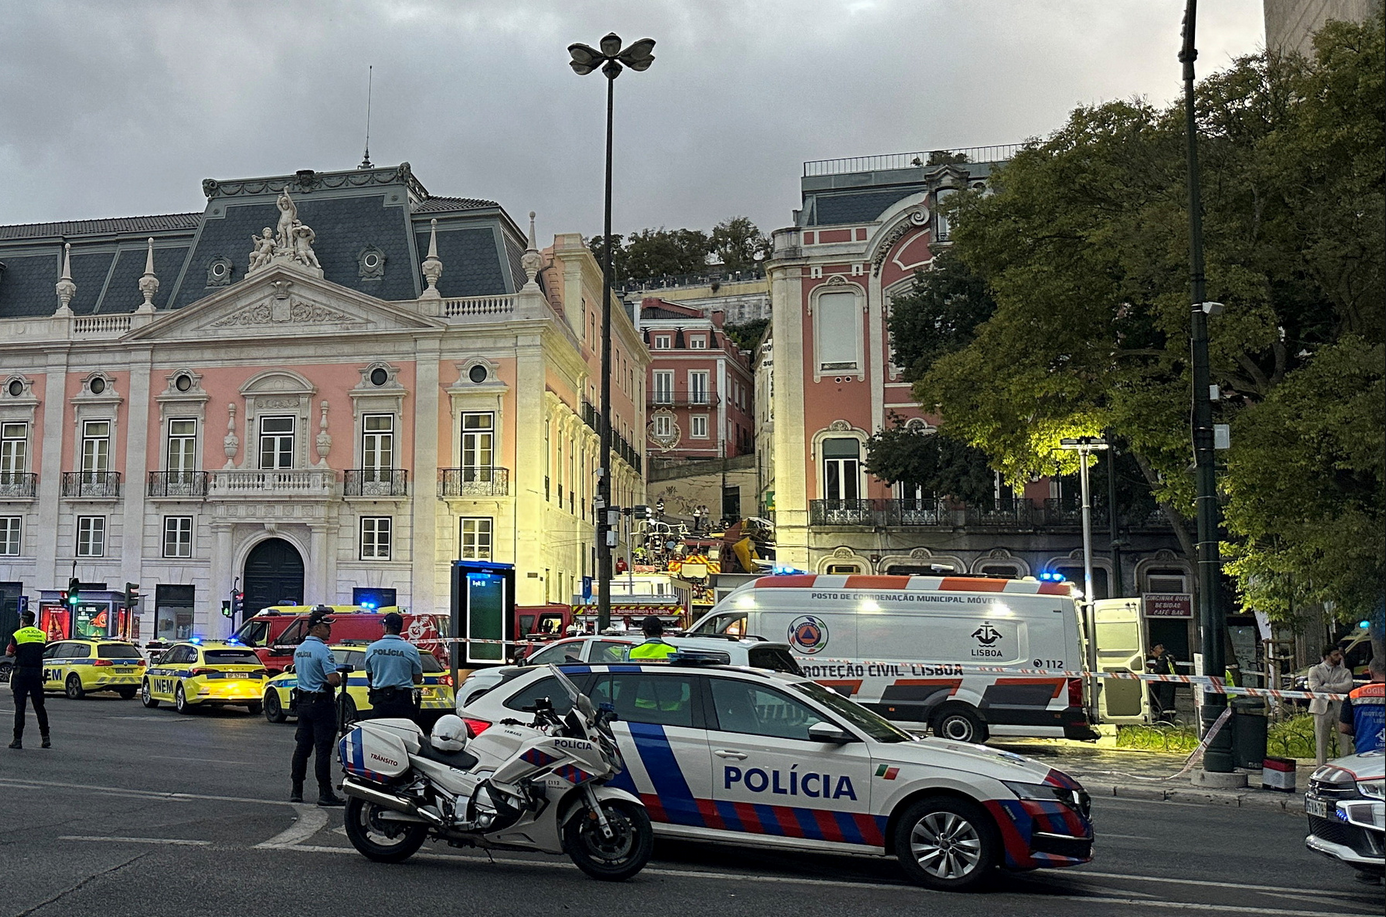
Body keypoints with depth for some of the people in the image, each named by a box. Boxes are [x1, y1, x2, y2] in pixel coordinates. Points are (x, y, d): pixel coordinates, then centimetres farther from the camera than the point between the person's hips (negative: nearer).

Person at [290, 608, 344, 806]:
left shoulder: (299, 649, 11)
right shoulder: (322, 650, -17)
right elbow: (333, 679, -22)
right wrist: (339, 677, -2)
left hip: (303, 700, 9)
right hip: (322, 702, -9)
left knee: (302, 747, 12)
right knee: (323, 749, -6)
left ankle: (296, 791, 16)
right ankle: (325, 793, -5)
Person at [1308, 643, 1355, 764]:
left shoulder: (1345, 671, 14)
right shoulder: (1315, 670, 7)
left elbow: (1348, 686, -7)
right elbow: (1315, 688, -9)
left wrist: (1327, 686, -9)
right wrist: (1337, 690, -7)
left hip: (1340, 709, 2)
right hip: (1322, 709, -2)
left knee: (1346, 741, 0)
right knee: (1321, 743, 1)